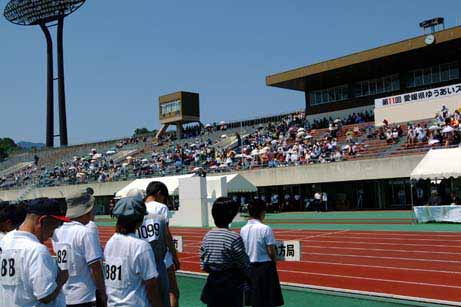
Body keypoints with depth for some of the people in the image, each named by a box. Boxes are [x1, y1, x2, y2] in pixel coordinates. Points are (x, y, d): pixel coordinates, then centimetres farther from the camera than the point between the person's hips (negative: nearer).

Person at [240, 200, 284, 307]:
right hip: (265, 267, -6)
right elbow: (271, 251, -14)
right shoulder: (265, 229, -16)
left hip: (250, 267, 6)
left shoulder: (243, 229, 0)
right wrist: (274, 262, 4)